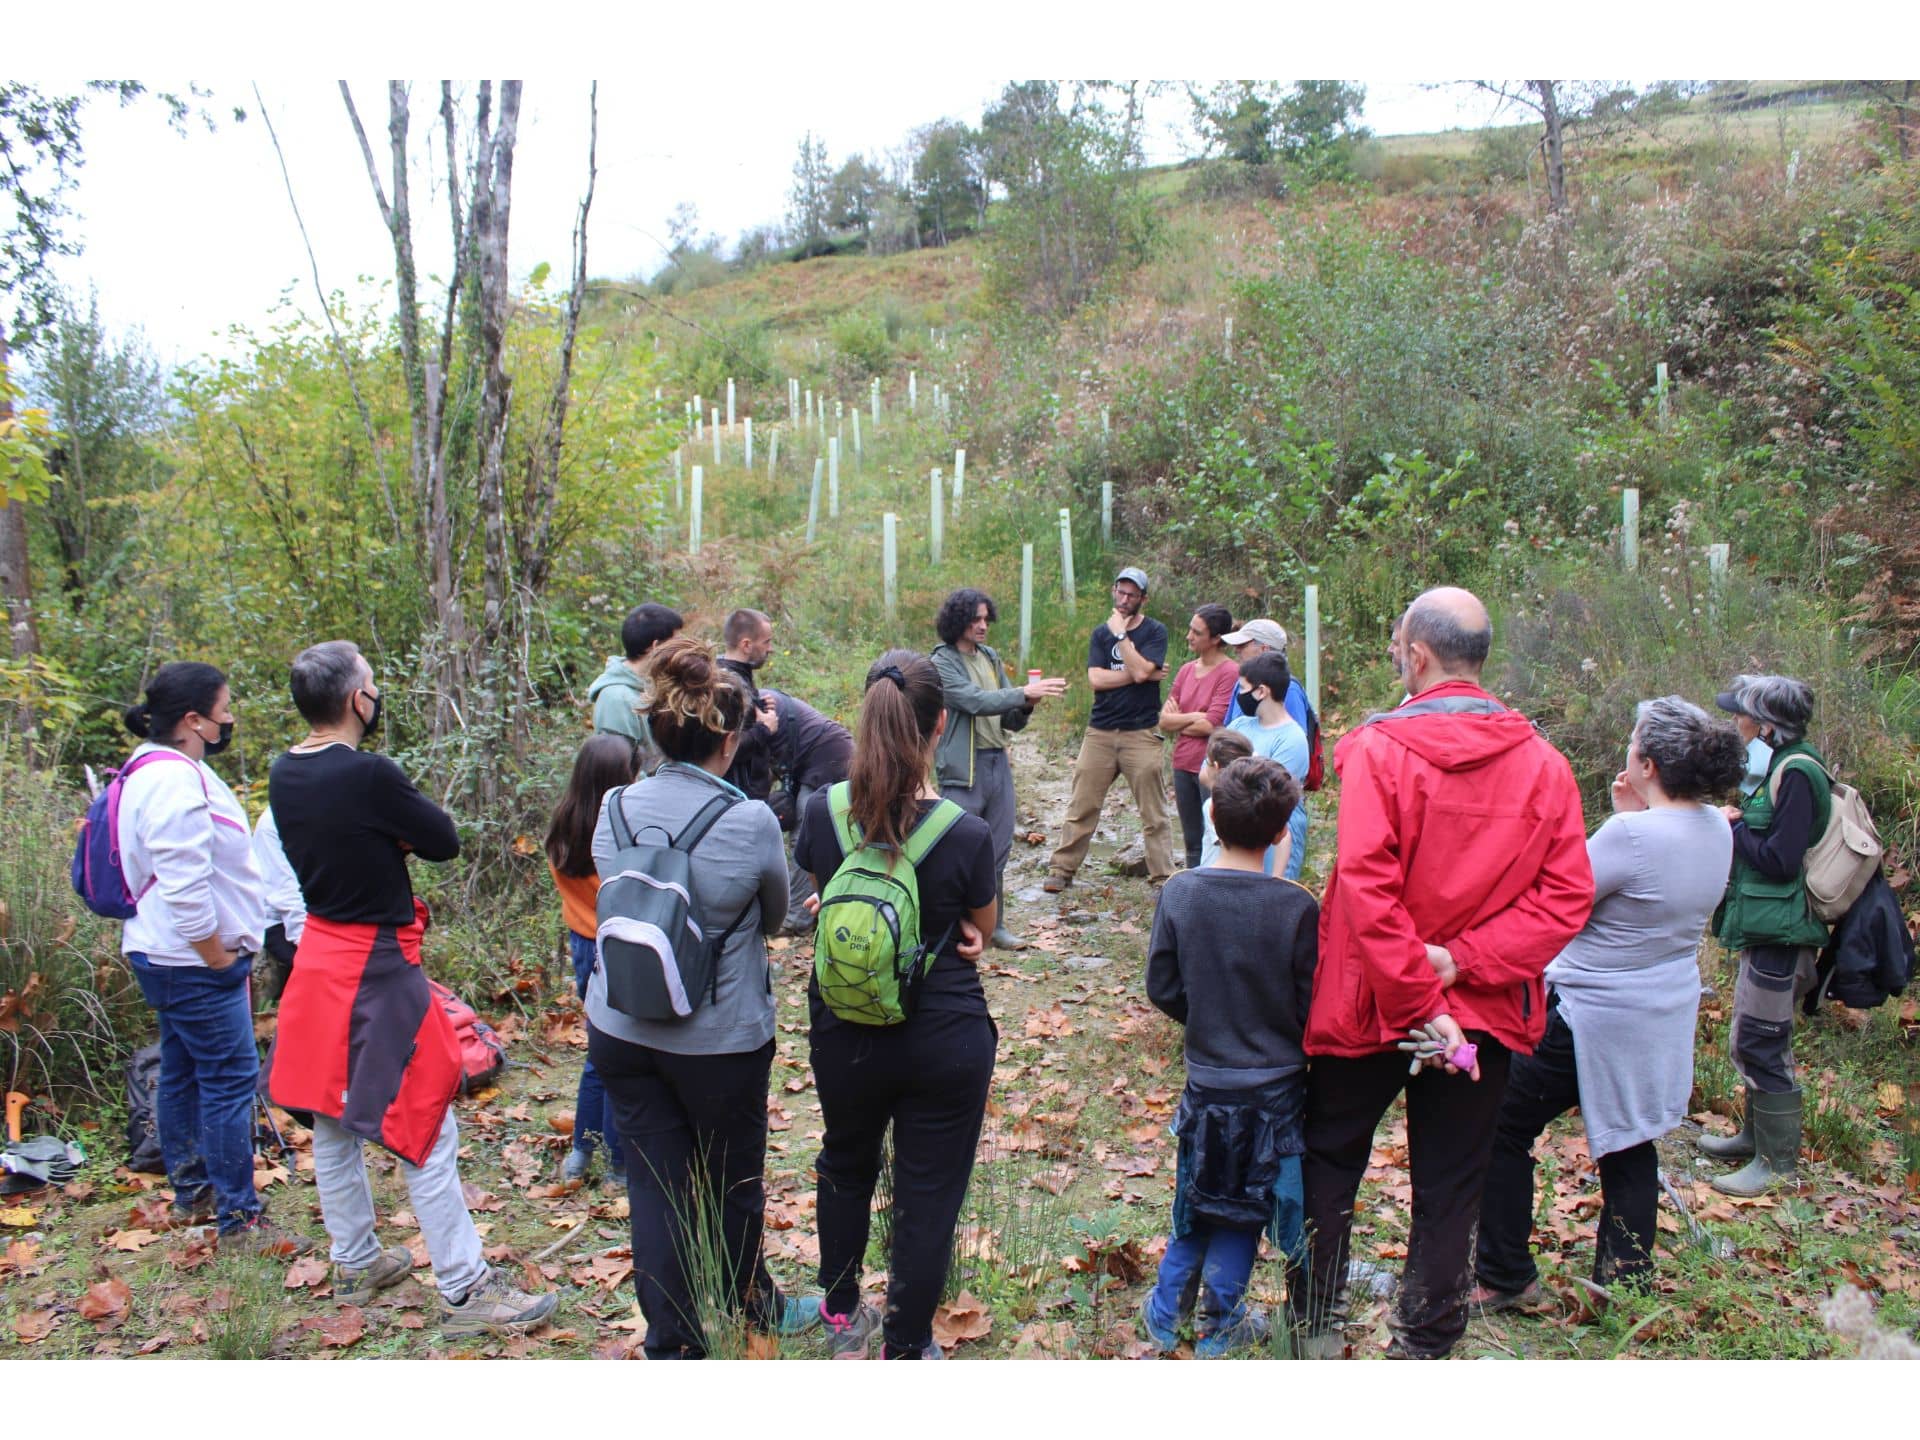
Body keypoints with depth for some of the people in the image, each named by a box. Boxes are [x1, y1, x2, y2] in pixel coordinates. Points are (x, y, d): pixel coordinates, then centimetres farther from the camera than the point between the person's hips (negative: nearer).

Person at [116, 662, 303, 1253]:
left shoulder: (162, 770, 13)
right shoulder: (174, 781, -22)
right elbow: (184, 889, -28)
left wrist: (223, 955, 19)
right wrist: (218, 959, -17)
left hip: (169, 960, 11)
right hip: (193, 963, -11)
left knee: (184, 1076, 19)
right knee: (231, 1082, -5)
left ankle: (191, 1193, 33)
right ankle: (238, 1221, 2)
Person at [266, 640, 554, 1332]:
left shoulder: (283, 774, 2)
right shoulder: (369, 775, -22)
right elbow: (445, 841, -12)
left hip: (318, 956, 9)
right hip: (377, 969, -9)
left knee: (333, 1120, 18)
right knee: (427, 1130, -1)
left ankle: (355, 1262, 34)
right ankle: (465, 1291, 6)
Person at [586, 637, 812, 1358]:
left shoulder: (615, 807, -7)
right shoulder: (750, 821, -19)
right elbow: (777, 915, -2)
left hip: (620, 1029, 3)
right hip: (721, 1038, -3)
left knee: (654, 1184, 12)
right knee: (731, 1182, 18)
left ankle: (673, 1343, 22)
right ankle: (755, 1306, 42)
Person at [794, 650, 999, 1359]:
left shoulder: (821, 813, -14)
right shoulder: (966, 834, -22)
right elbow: (982, 927, -4)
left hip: (845, 1033, 4)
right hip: (946, 1040, -3)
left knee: (846, 1166, 28)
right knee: (929, 1194, 13)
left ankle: (843, 1314, 46)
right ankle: (906, 1349, 28)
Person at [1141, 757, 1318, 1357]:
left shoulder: (1179, 893, -13)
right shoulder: (1298, 908, -19)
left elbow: (1161, 988, -5)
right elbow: (1314, 1007, -12)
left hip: (1205, 1078, 2)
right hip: (1276, 1082, -2)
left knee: (1196, 1198, 22)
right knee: (1244, 1206, 16)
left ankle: (1168, 1310, 29)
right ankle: (1218, 1323, 28)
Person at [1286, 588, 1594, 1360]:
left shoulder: (1379, 748, -16)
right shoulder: (1544, 762, -5)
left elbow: (1368, 890, -24)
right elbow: (1567, 897, -9)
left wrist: (1416, 1001, -20)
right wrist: (1463, 962, -13)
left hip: (1369, 1006, -2)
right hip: (1486, 1012, 3)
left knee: (1330, 1159, 18)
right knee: (1450, 1185, 15)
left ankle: (1312, 1320, 30)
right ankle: (1427, 1342, 26)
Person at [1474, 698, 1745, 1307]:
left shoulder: (1633, 835, -27)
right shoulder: (1716, 829, -2)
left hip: (1594, 1018, -8)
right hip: (1664, 1018, 8)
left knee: (1503, 1131, 6)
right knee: (1629, 1145, 22)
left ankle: (1504, 1278, 14)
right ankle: (1626, 1276, 32)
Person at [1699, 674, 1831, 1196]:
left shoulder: (1797, 773, -18)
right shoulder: (1779, 766, 12)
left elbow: (1780, 859, -22)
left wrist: (1733, 826, -11)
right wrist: (1737, 820, -1)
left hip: (1781, 932, -10)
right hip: (1766, 929, 10)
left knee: (1760, 1044, -3)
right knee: (1754, 1040, 19)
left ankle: (1778, 1160, 8)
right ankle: (1756, 1134, 33)